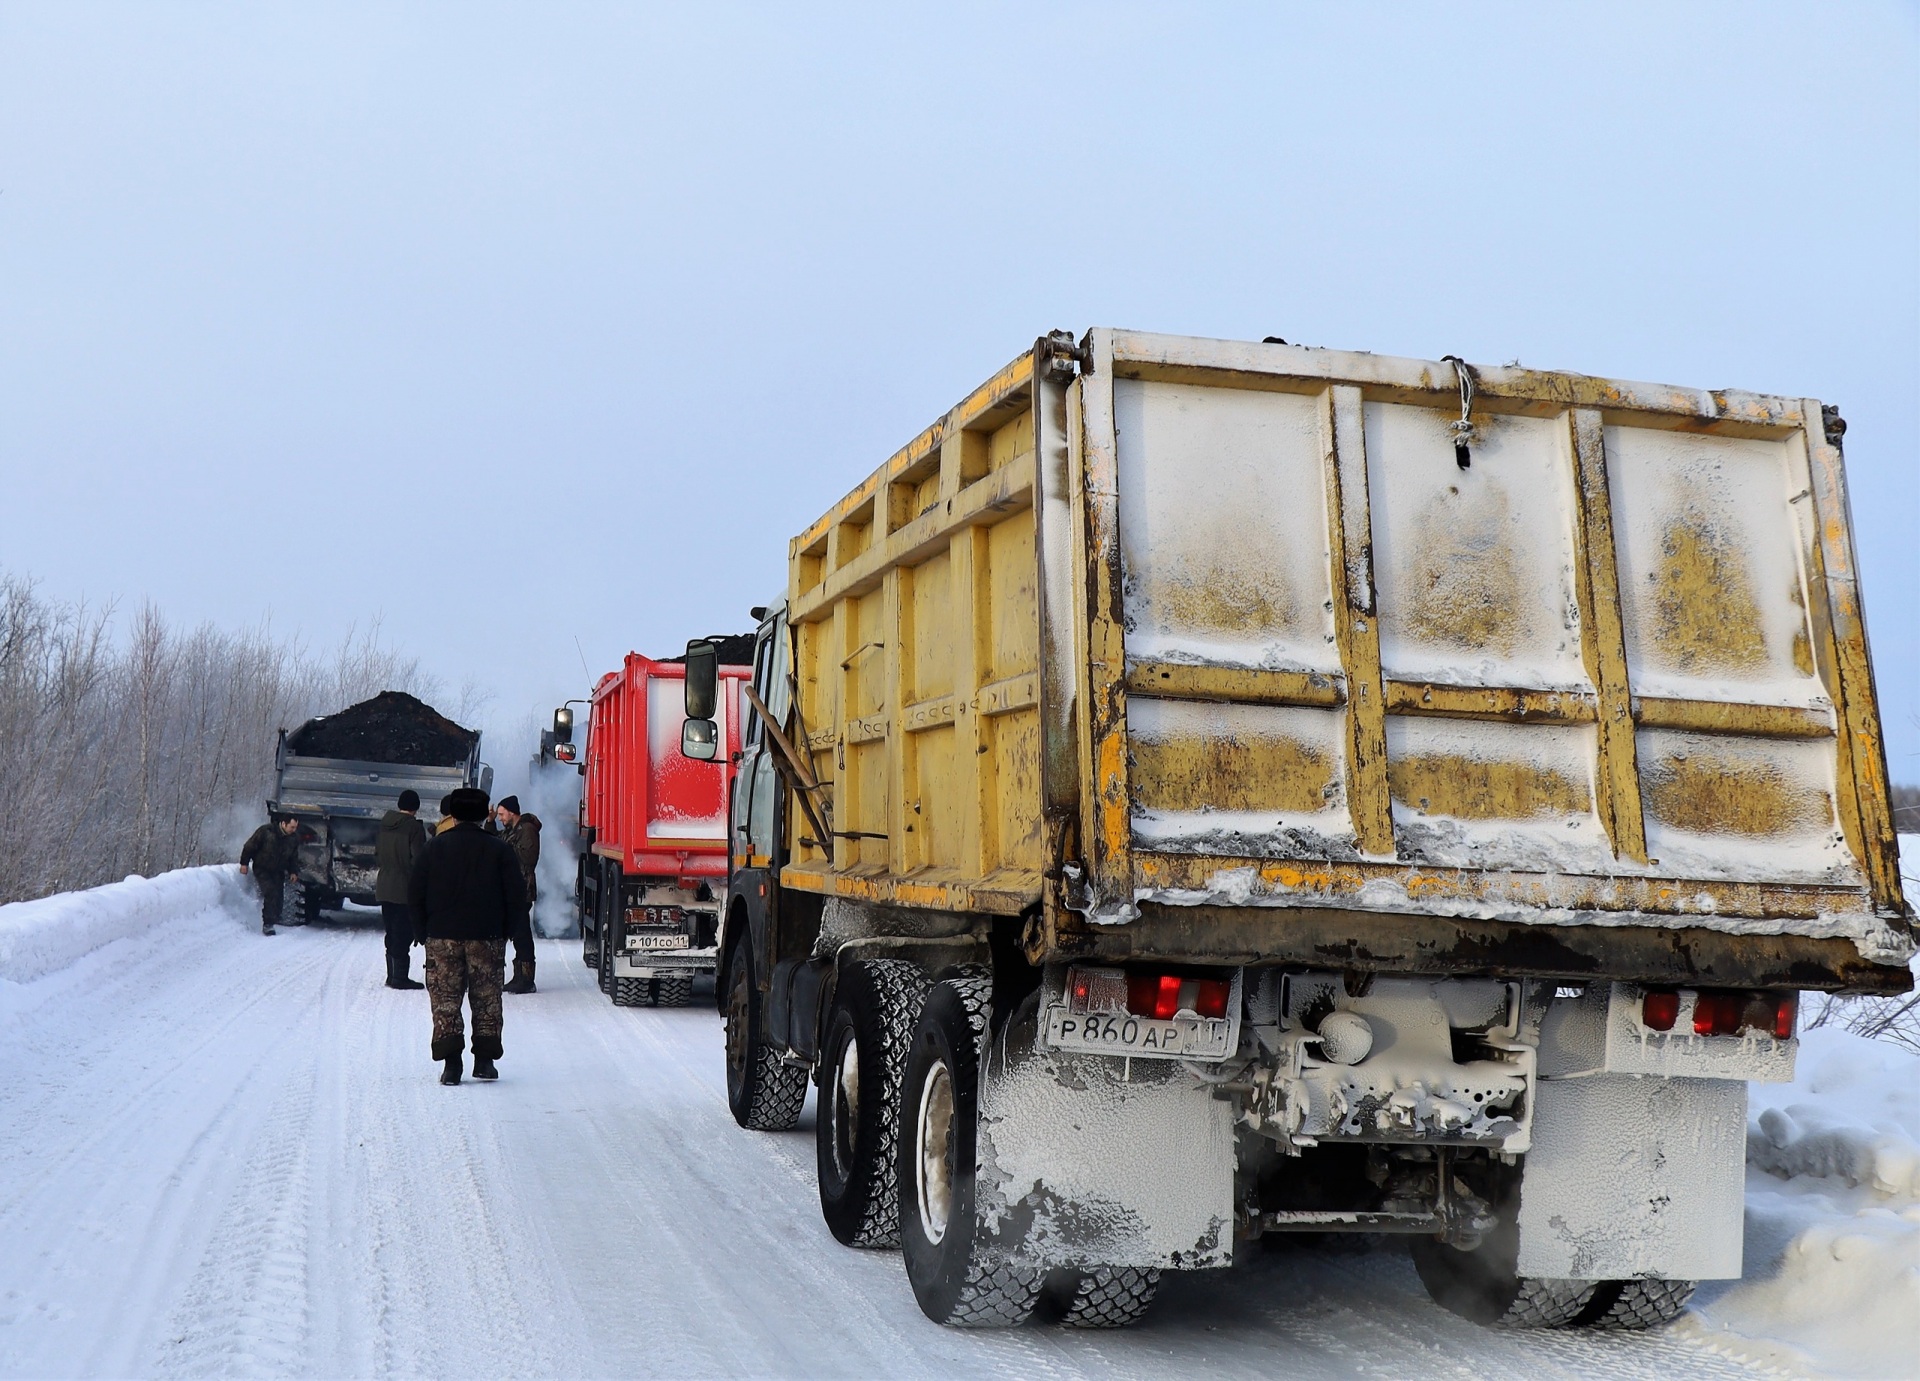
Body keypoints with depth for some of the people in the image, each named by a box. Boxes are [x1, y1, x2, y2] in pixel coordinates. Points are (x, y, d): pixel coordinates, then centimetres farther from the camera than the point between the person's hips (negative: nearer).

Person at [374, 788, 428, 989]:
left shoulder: (384, 824, 7)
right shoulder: (414, 827, -15)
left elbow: (377, 852, 14)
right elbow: (418, 859, -17)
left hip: (384, 887, 7)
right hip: (405, 888, -7)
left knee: (392, 932, 14)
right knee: (403, 933, -2)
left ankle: (392, 974, 18)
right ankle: (399, 977, -2)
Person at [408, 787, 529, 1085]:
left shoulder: (434, 846, 1)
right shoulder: (498, 848, 0)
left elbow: (415, 894, 2)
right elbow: (516, 895, -2)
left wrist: (422, 932, 10)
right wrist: (506, 931, 9)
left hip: (442, 937, 0)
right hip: (487, 938, 0)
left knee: (445, 999, 3)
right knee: (486, 999, 9)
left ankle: (451, 1063, -6)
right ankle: (484, 1060, 9)